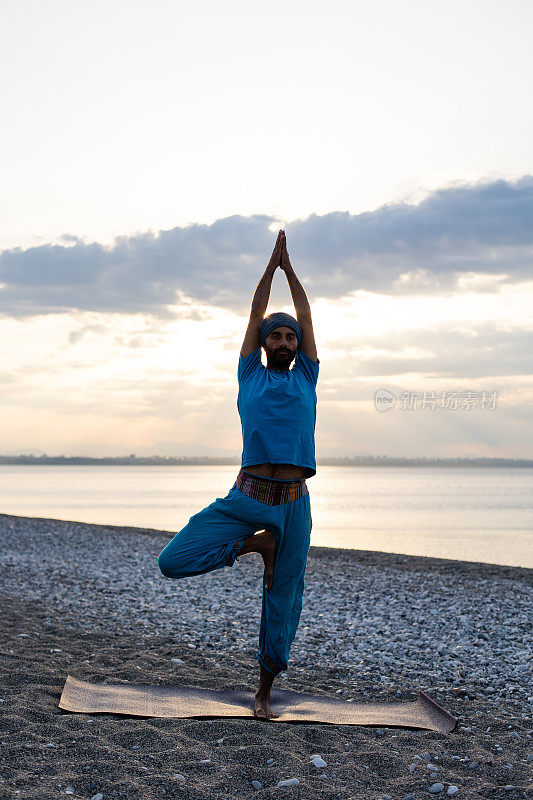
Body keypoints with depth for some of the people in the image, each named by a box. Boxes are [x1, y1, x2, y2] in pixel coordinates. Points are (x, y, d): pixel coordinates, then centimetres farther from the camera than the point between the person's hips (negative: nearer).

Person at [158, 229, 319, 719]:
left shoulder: (306, 379, 17)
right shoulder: (250, 376, 13)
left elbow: (306, 316, 17)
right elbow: (256, 313, 14)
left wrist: (290, 268, 22)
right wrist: (272, 264, 18)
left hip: (294, 504, 1)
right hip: (246, 497, -1)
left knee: (282, 602, 6)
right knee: (174, 562, -15)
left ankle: (264, 692, 22)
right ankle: (254, 544, 8)